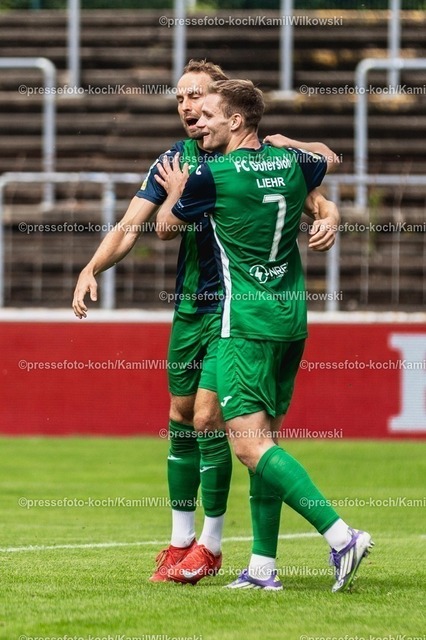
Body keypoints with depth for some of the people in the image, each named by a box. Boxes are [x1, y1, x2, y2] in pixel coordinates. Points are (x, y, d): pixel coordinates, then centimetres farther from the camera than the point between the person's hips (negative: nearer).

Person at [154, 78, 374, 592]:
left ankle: (340, 535, -23)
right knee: (264, 440, 11)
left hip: (246, 323, -7)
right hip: (292, 318, 7)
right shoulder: (292, 163, 8)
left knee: (251, 444, -11)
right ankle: (263, 568, 9)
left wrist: (175, 192, 26)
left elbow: (165, 227, 8)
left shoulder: (212, 176, -10)